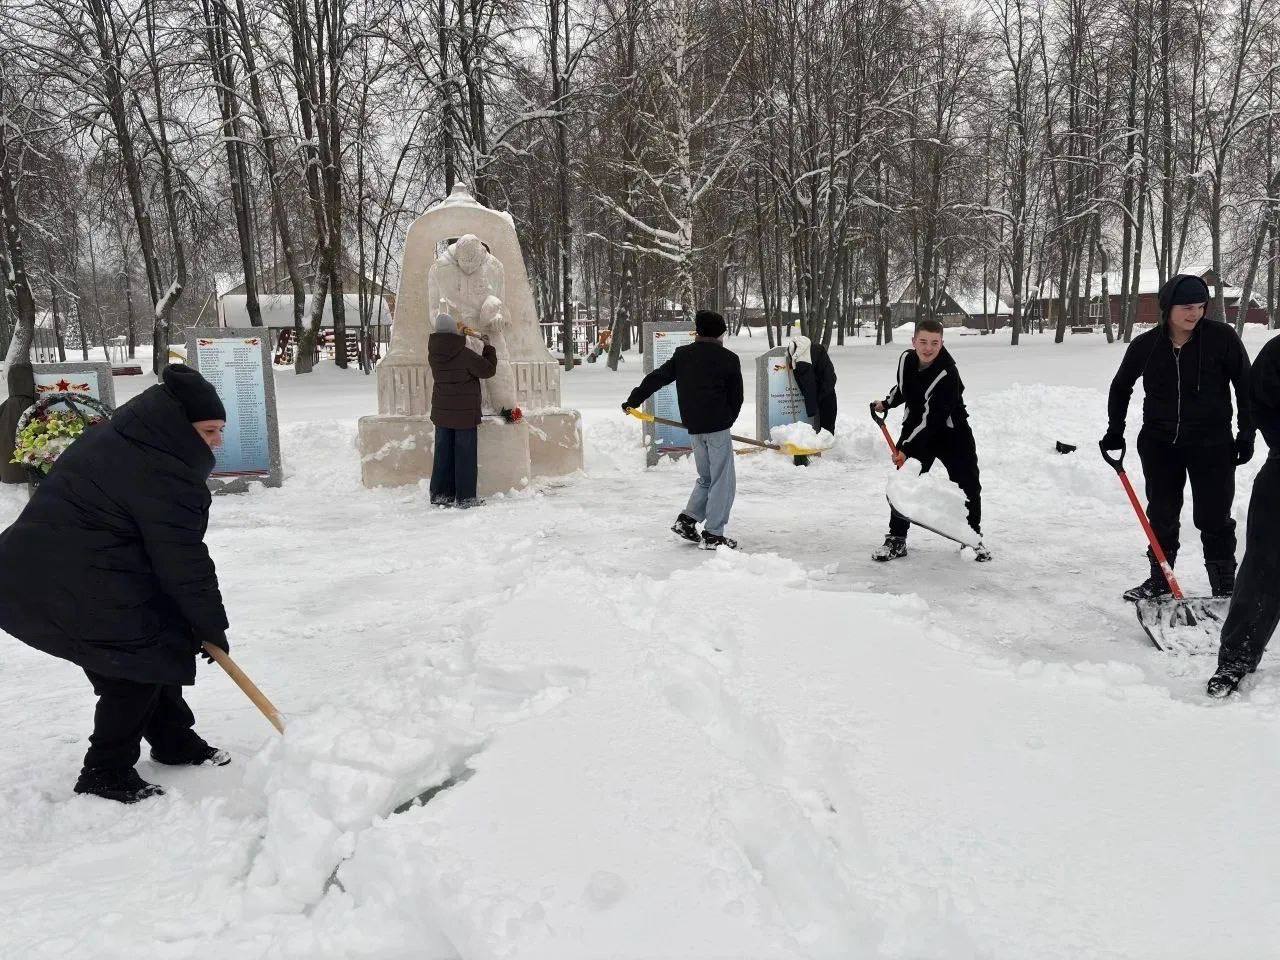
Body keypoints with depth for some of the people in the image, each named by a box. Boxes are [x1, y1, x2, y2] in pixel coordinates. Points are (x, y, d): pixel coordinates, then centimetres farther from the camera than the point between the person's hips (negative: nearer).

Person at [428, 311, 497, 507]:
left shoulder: (433, 354, -2)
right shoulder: (464, 353, -18)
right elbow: (488, 370, -9)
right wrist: (488, 347, 4)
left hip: (441, 412, 5)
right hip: (465, 413, -5)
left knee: (443, 452, 12)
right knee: (465, 454, 2)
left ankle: (440, 493, 17)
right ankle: (465, 497, 6)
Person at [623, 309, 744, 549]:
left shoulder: (682, 355, 5)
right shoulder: (728, 358, -4)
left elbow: (655, 379, 6)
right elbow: (737, 397, 2)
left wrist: (633, 401, 16)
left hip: (693, 428, 5)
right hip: (717, 426, -5)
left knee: (706, 478, 22)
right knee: (722, 482, 2)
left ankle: (687, 520, 15)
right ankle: (712, 535, 2)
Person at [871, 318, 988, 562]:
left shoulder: (947, 374, -29)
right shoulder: (906, 359, -8)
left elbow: (932, 419, -32)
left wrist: (906, 448, -35)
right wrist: (886, 403, 23)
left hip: (951, 434, -4)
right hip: (915, 428, 4)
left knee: (968, 485, -2)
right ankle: (897, 538, 5)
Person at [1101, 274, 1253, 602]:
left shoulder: (1221, 337, -10)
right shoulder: (1145, 345, -4)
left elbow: (1246, 386, -1)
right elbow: (1121, 387, 12)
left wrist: (1246, 434, -3)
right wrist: (1115, 432, 8)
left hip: (1211, 443, -2)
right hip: (1159, 443, 2)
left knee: (1213, 518, 1)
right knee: (1161, 515, 10)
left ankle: (1225, 586, 15)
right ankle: (1159, 580, 25)